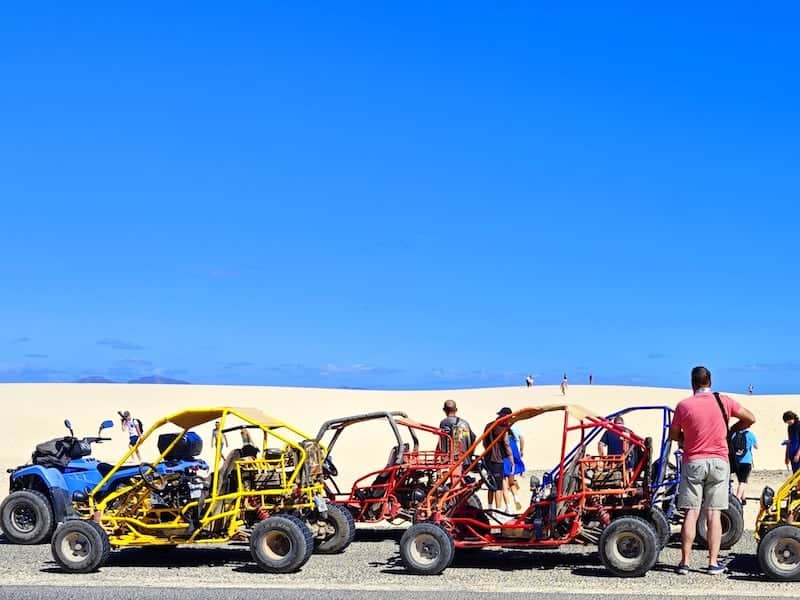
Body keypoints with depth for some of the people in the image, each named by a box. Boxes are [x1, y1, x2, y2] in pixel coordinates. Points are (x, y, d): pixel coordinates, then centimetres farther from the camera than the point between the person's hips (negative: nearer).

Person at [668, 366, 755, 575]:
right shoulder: (724, 401, 0)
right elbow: (750, 419, 9)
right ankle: (713, 562, 4)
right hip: (719, 462, 1)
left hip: (693, 462, -1)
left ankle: (685, 562, 2)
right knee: (714, 514, 4)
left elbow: (673, 435, 4)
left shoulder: (684, 405, -5)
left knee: (691, 513, 2)